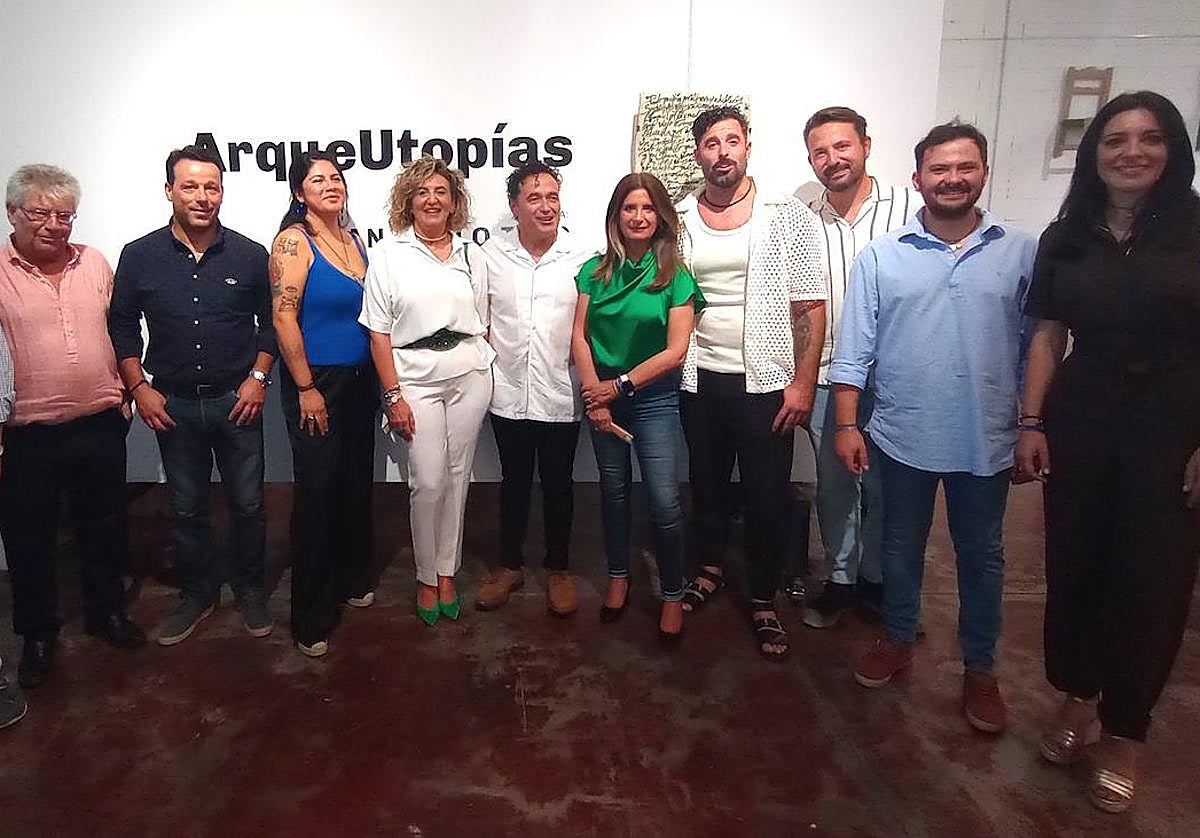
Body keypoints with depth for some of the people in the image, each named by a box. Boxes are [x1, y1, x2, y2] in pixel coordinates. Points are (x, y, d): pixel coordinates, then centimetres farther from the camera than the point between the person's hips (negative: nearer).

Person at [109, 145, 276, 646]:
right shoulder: (139, 256, -1)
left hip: (237, 400, -1)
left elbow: (270, 321, 6)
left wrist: (257, 377, -4)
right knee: (185, 508, 12)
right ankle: (197, 592, 31)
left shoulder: (250, 256, -2)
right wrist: (138, 386, -2)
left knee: (247, 504, 7)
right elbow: (121, 327, 7)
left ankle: (250, 589, 27)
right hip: (173, 404, 1)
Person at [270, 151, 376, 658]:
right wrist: (306, 389, -16)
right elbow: (284, 318, -16)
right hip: (317, 383, -6)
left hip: (359, 380, 7)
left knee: (357, 483, 15)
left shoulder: (354, 238, 10)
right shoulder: (294, 241, -10)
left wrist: (377, 378, 12)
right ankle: (311, 617, 14)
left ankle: (352, 580, 35)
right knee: (317, 492, 0)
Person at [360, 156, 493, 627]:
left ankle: (447, 572, 23)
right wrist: (393, 396, -8)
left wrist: (489, 373, 6)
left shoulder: (469, 254, 9)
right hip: (416, 377, -2)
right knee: (428, 481, -4)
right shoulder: (389, 256, 1)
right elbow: (379, 333, -2)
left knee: (458, 476, 8)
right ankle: (426, 577, 16)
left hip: (470, 375, 3)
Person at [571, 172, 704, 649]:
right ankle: (618, 577, 33)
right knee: (613, 489, 14)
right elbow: (580, 337, -1)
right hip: (602, 394, 3)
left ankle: (672, 596, 10)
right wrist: (594, 393, -11)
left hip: (654, 398, -3)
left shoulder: (675, 276, -5)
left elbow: (675, 351, -10)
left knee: (663, 502, -8)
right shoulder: (595, 271, 3)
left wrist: (619, 385, -12)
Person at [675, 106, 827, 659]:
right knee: (707, 482, 17)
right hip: (699, 380, 3)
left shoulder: (789, 217, -3)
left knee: (767, 496, 4)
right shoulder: (677, 219, 5)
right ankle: (710, 568, 39)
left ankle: (764, 602, 22)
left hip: (765, 382, -2)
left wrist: (802, 384, -10)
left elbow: (810, 307, -5)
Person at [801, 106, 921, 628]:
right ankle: (841, 577, 30)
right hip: (826, 376, 3)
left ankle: (877, 577, 31)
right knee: (833, 483, 13)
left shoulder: (909, 208, -5)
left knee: (884, 484, 10)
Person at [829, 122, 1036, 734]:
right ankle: (897, 641, 37)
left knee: (981, 556, 14)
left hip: (986, 441, 1)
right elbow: (854, 350, -3)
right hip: (903, 436, 0)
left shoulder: (1021, 253, -1)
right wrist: (846, 425, -6)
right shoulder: (881, 257, -2)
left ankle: (979, 668, 32)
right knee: (902, 545, 16)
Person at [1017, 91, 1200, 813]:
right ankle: (1076, 698, 30)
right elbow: (1047, 335, 6)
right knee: (1074, 566, 10)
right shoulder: (1066, 239, 7)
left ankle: (1125, 732, 23)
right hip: (1079, 425, 3)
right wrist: (1031, 423, -1)